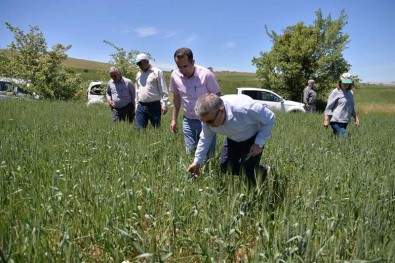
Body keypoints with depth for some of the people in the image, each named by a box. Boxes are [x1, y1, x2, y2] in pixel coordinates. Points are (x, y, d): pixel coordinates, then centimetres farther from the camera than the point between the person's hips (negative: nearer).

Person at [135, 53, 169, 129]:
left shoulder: (157, 72, -4)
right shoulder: (138, 74, 13)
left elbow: (163, 90, -7)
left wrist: (164, 104, -11)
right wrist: (136, 105, 16)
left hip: (154, 106, -5)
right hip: (141, 106, 5)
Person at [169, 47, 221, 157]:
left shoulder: (206, 74, -20)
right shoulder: (175, 75, -7)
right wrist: (174, 119, 10)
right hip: (188, 120, 4)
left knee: (208, 154, 3)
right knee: (190, 153, 11)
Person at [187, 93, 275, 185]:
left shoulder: (244, 107, -41)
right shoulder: (208, 116, -24)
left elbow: (269, 118, -24)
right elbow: (205, 138, -4)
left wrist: (259, 144, -25)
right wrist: (197, 161, 0)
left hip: (253, 138, -5)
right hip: (233, 140, 5)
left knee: (247, 171, -14)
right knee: (227, 170, 3)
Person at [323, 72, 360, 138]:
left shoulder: (350, 93, 13)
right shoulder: (335, 92, -6)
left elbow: (352, 107, 25)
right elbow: (329, 107, -7)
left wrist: (355, 117, 20)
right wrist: (326, 120, -12)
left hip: (345, 121, 6)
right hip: (336, 121, -6)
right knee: (344, 136, -21)